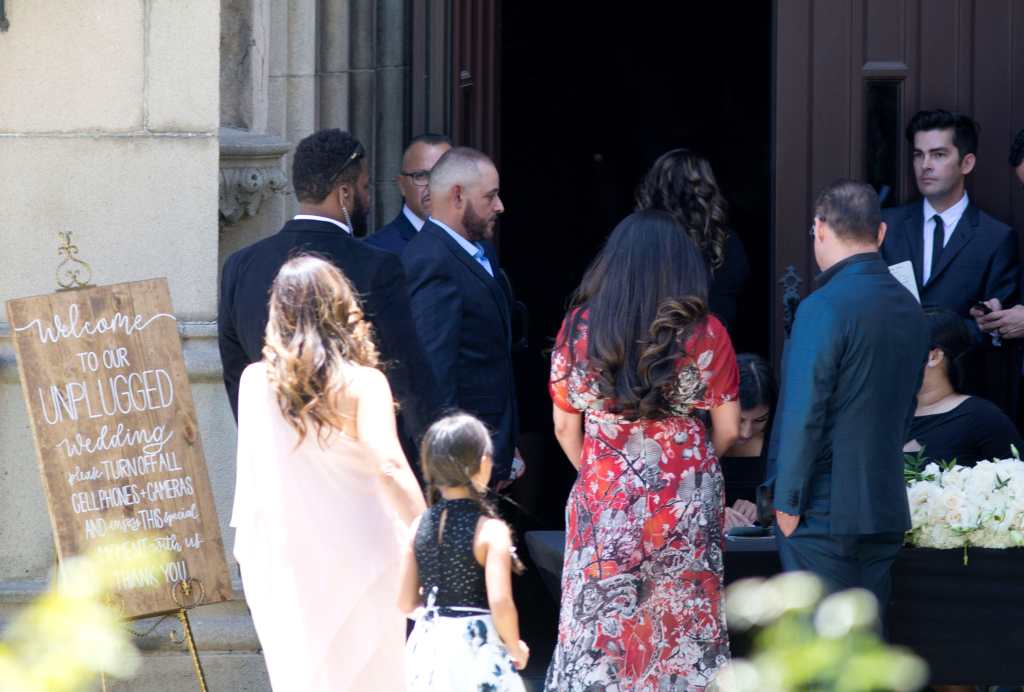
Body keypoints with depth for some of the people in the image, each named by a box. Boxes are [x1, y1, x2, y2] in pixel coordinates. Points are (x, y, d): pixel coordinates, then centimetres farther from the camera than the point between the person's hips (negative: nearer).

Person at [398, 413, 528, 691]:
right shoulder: (490, 530, -13)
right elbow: (500, 603, -21)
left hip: (429, 645, 5)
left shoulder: (419, 527, 2)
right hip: (475, 646, -5)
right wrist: (515, 647, -4)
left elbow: (407, 603, 4)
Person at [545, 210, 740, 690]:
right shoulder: (705, 334, -7)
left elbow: (565, 427, 3)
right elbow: (727, 430, 0)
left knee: (601, 626, 6)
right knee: (680, 624, 9)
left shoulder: (579, 327, -4)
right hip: (686, 500, 0)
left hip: (605, 496, 0)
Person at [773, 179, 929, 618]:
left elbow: (804, 413, -17)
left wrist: (788, 503, -10)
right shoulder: (910, 308, 9)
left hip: (824, 512, -7)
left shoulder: (824, 307, -15)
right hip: (886, 511, 7)